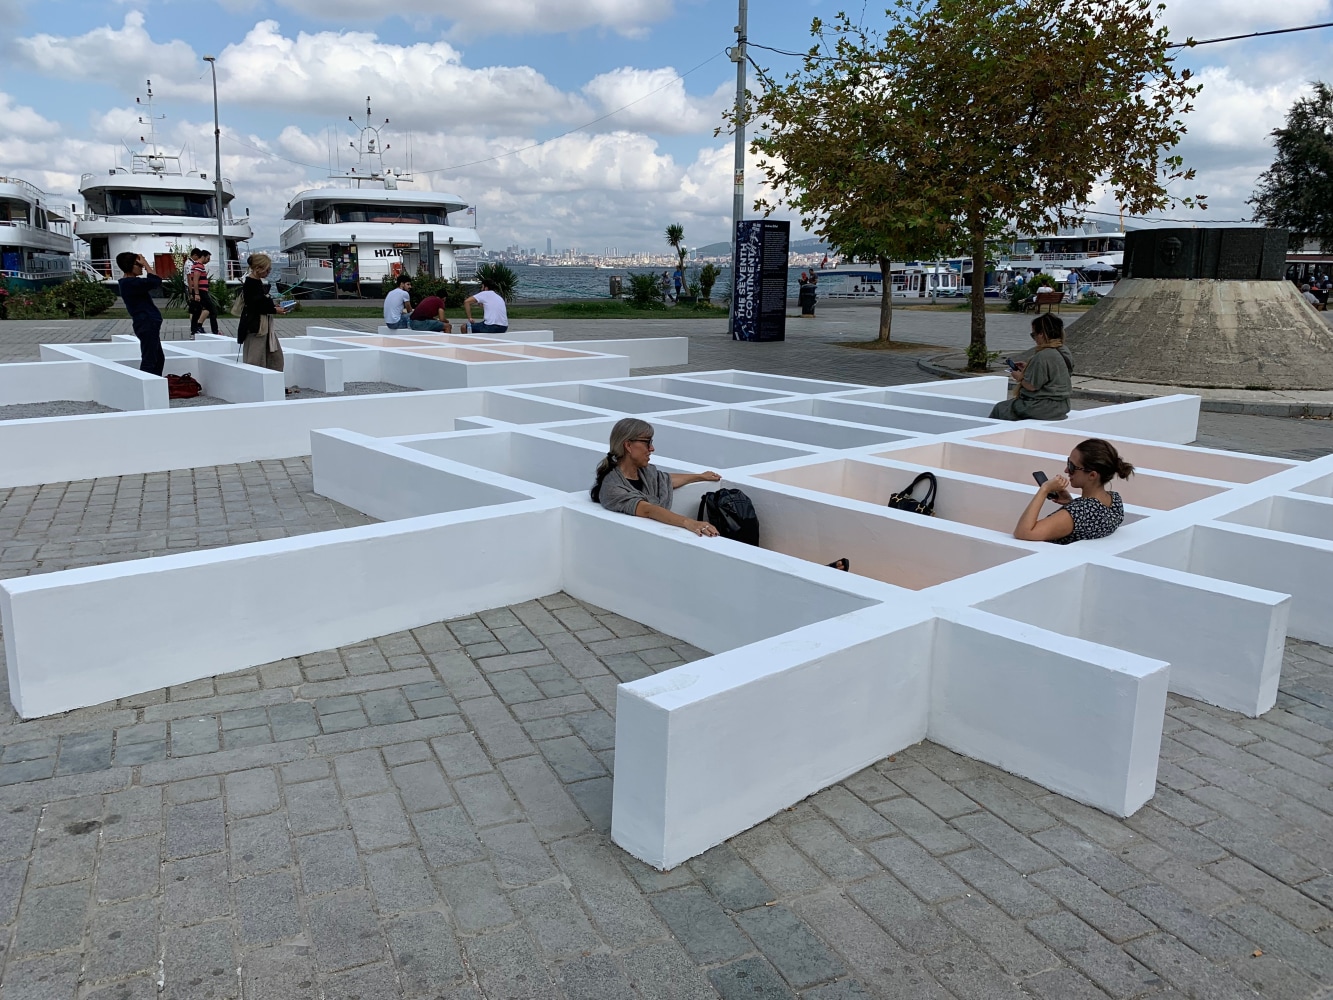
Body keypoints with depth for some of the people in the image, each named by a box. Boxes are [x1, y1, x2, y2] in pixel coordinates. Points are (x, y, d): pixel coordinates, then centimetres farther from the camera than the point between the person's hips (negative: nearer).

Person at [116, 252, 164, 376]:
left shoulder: (131, 282, 16)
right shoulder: (130, 282, -16)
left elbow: (153, 283, 24)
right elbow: (156, 281, -22)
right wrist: (145, 263, -14)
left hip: (149, 325, 11)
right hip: (147, 325, -11)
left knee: (159, 359, 17)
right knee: (149, 360, -11)